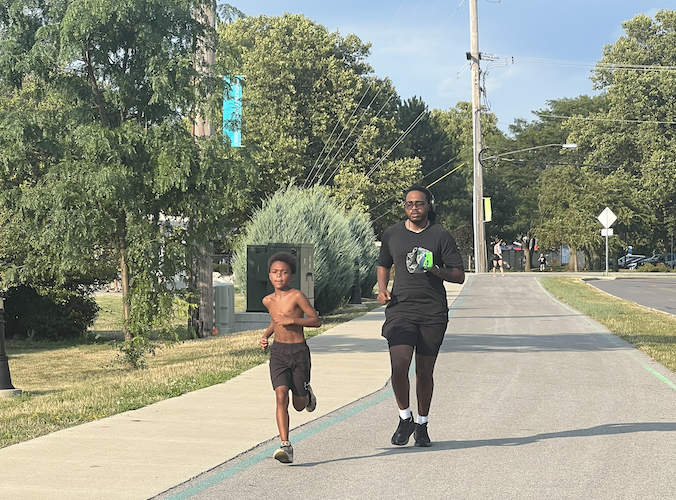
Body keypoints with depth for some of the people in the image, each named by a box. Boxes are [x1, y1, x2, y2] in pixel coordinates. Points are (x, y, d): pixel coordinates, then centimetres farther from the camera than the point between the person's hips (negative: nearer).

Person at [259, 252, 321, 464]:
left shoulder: (297, 296, -10)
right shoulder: (268, 300, 7)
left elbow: (316, 320, -10)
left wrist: (291, 320, -20)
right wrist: (266, 335, 11)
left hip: (299, 351, -3)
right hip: (278, 351, 3)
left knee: (299, 405, 8)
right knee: (281, 395, -17)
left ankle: (307, 393, 46)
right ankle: (285, 446, -18)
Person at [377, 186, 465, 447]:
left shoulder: (441, 236, -1)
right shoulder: (391, 234, 7)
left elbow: (459, 275, 0)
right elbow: (383, 264, 24)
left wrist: (435, 270, -18)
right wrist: (382, 288, 6)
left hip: (433, 313, -1)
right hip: (400, 309, 1)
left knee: (424, 372, 6)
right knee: (398, 366, -16)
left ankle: (422, 425, 25)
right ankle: (405, 419, 7)